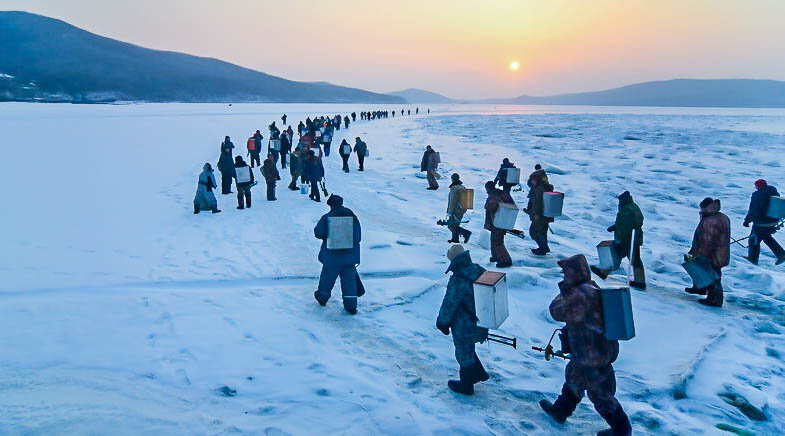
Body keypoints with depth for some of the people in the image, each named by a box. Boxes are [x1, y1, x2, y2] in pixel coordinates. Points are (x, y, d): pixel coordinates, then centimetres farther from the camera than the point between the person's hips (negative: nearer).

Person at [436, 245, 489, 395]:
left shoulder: (457, 281, -31)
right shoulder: (480, 271, -5)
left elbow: (449, 305, -21)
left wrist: (442, 322, -4)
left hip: (465, 326, -8)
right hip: (481, 322, 8)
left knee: (464, 353, 13)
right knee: (468, 348, 29)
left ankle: (466, 386, 31)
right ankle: (479, 373, 42)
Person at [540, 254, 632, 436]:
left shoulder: (579, 295, -28)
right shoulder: (592, 287, 3)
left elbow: (557, 312, -17)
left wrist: (563, 291, -8)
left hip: (594, 356, -10)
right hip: (602, 348, 10)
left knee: (600, 395, 9)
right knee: (574, 375, 26)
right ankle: (560, 411, 44)